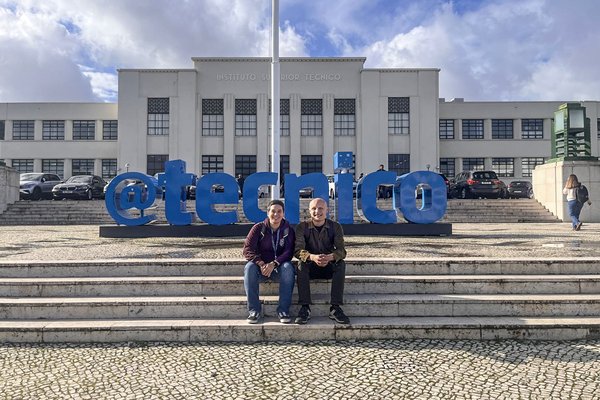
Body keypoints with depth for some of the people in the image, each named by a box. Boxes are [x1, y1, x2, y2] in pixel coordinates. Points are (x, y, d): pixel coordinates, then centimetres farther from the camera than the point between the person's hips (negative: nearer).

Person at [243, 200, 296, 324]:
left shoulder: (288, 230, 1)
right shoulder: (258, 228, 0)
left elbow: (289, 252, -10)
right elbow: (247, 249, -8)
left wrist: (273, 264, -27)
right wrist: (261, 264, -25)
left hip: (279, 268, 0)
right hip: (260, 267, 0)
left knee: (288, 267, -32)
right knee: (249, 267, -31)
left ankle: (283, 310, -27)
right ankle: (254, 309, -25)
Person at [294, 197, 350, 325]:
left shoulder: (335, 227, -3)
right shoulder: (302, 227, -5)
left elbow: (341, 251, -13)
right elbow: (298, 250, -16)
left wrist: (330, 257, -37)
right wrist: (312, 257, -39)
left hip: (329, 267, 1)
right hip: (310, 267, 0)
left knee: (341, 264, -29)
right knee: (301, 264, -32)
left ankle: (335, 308, -29)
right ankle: (305, 308, -31)